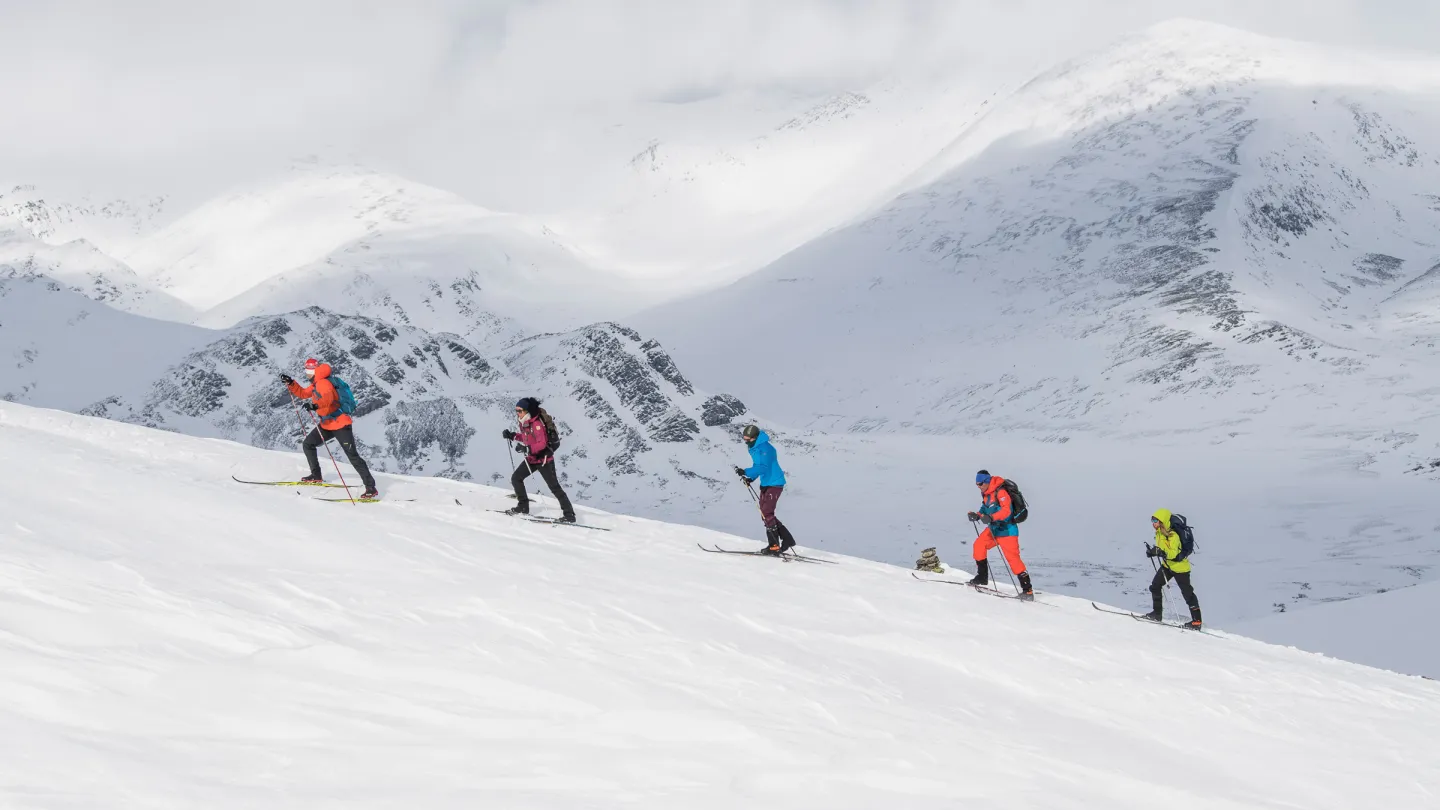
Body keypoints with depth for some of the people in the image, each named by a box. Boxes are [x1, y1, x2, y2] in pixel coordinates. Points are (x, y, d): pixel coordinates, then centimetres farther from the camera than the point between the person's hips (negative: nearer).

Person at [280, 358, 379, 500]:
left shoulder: (323, 383, -18)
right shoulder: (316, 384, 13)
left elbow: (328, 398, -39)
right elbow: (303, 393, 29)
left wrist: (315, 405, -56)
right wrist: (290, 383, 18)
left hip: (340, 425, -10)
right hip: (327, 424, 10)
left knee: (352, 455, -14)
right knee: (308, 444, 14)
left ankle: (371, 489, -16)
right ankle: (316, 476, 25)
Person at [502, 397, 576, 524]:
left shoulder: (536, 423, -24)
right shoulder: (524, 422, 3)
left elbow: (542, 443, -31)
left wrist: (527, 449, -42)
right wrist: (512, 436, 8)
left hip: (544, 458, -9)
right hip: (531, 458, 9)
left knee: (554, 487, -8)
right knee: (516, 478, 9)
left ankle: (569, 515, -5)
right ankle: (523, 507, 22)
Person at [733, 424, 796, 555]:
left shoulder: (764, 448, -20)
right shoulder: (754, 448, 11)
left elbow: (763, 467, -29)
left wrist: (746, 472, -36)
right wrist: (751, 478, 5)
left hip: (774, 484, -10)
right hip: (765, 484, 10)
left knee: (766, 513, -13)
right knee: (765, 514, 11)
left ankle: (774, 545, -9)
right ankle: (787, 540, 18)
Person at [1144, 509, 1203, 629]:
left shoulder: (1172, 536, -26)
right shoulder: (1159, 533, 3)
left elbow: (1173, 553, -35)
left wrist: (1160, 552, -46)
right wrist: (1152, 551, -3)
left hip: (1180, 566, -9)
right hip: (1167, 565, 9)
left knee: (1187, 593, -3)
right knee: (1155, 586, 8)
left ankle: (1196, 621, 4)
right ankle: (1157, 613, 21)